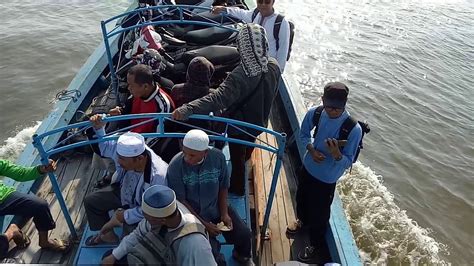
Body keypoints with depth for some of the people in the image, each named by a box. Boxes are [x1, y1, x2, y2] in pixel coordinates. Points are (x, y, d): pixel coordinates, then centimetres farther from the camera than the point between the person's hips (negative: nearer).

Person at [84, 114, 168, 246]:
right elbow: (105, 146, -1)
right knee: (90, 201, 8)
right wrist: (98, 128, -18)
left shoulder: (158, 176, -43)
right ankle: (107, 235, 28)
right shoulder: (124, 149, -26)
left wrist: (126, 215, -20)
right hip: (123, 191, 6)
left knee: (131, 232, -28)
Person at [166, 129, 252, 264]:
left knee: (244, 234, -1)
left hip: (216, 207, 3)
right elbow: (180, 201, -16)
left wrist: (224, 213, -8)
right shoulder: (175, 166, -24)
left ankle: (241, 255, 34)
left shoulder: (218, 157, -17)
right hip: (192, 213, -3)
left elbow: (223, 187, -2)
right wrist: (203, 223, -15)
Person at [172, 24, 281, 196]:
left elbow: (218, 98, -52)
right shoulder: (274, 66, -19)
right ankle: (246, 157, 70)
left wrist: (187, 109, -60)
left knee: (237, 158, 19)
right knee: (249, 142, 38)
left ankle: (237, 187, 42)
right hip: (259, 120, 6)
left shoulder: (240, 76, -39)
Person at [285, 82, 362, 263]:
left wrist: (336, 154, -42)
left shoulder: (354, 129, -29)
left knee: (319, 214, 13)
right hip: (308, 167, 5)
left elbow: (348, 163, -20)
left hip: (327, 178, -4)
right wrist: (311, 150, -18)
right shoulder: (314, 113, -18)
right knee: (301, 198, 29)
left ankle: (315, 244, 44)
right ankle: (302, 220, 63)